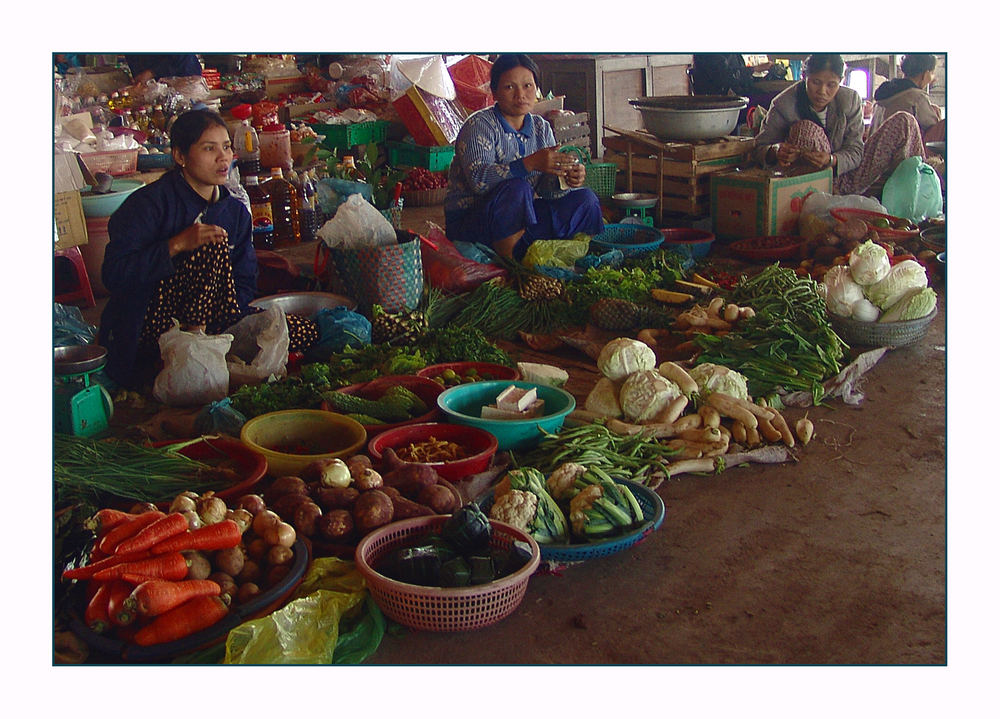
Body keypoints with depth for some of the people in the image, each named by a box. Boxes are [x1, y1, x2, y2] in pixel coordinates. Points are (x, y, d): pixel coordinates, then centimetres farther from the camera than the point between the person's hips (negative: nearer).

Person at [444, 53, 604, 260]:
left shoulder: (541, 128, 9)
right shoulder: (479, 125, -11)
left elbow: (546, 188, 1)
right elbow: (478, 179, -29)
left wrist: (566, 179, -23)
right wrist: (530, 163, -39)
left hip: (518, 220, 6)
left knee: (584, 199, -6)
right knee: (517, 188, -35)